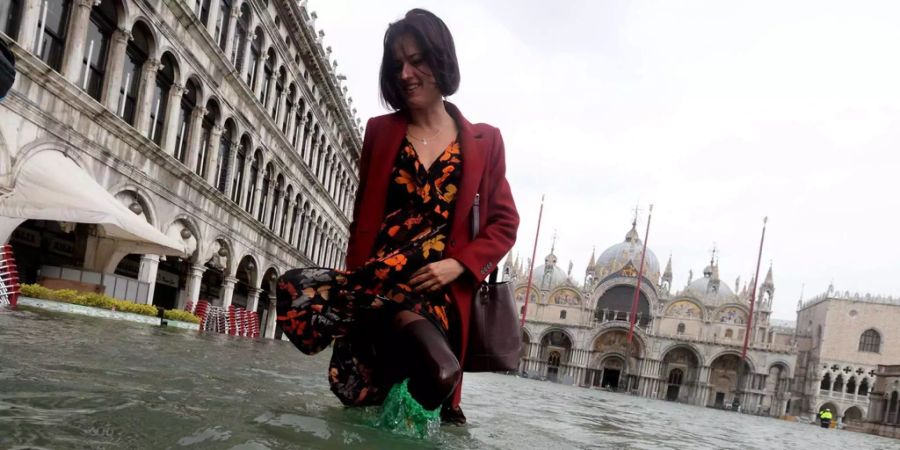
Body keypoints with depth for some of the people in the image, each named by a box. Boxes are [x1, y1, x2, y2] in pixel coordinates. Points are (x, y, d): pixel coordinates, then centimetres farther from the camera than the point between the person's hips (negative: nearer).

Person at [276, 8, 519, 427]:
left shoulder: (484, 142, 9)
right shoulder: (380, 131, 14)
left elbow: (504, 224, 8)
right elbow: (362, 216, 14)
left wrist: (458, 265, -9)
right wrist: (355, 280, 1)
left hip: (440, 289, -1)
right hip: (376, 281, 2)